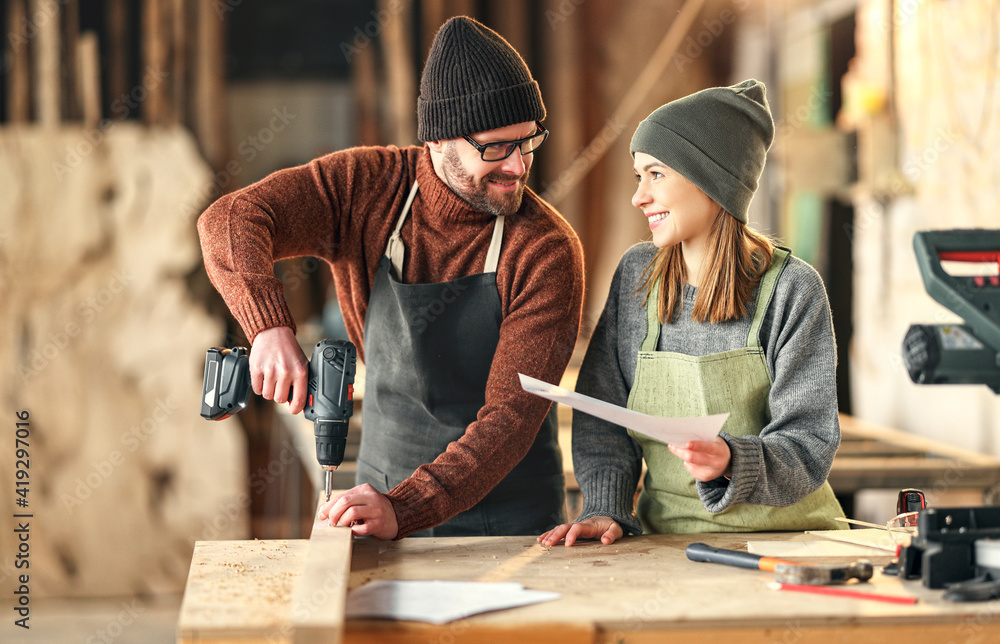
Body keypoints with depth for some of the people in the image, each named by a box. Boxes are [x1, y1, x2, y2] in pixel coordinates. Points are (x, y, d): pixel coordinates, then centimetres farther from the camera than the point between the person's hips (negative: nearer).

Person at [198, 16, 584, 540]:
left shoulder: (549, 251, -17)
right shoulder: (367, 186, -7)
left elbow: (512, 414, -22)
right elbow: (231, 221, -15)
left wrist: (403, 509, -34)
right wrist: (270, 326, -34)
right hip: (383, 495, 2)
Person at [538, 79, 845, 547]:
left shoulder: (791, 289, -6)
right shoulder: (636, 275, 6)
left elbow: (808, 448, -10)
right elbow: (604, 415, 8)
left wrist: (730, 463, -29)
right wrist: (605, 509, -7)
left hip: (786, 535, -2)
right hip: (668, 537, 2)